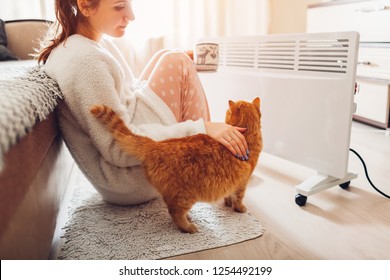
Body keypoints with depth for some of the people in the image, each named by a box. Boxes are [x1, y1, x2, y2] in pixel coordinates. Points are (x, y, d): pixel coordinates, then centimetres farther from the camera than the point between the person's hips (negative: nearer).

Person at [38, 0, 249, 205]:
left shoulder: (96, 44, 6)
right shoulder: (84, 60, -23)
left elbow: (127, 95, 12)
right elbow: (118, 149, -25)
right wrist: (199, 130, -28)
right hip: (129, 182, -9)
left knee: (167, 61, 10)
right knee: (176, 64, -11)